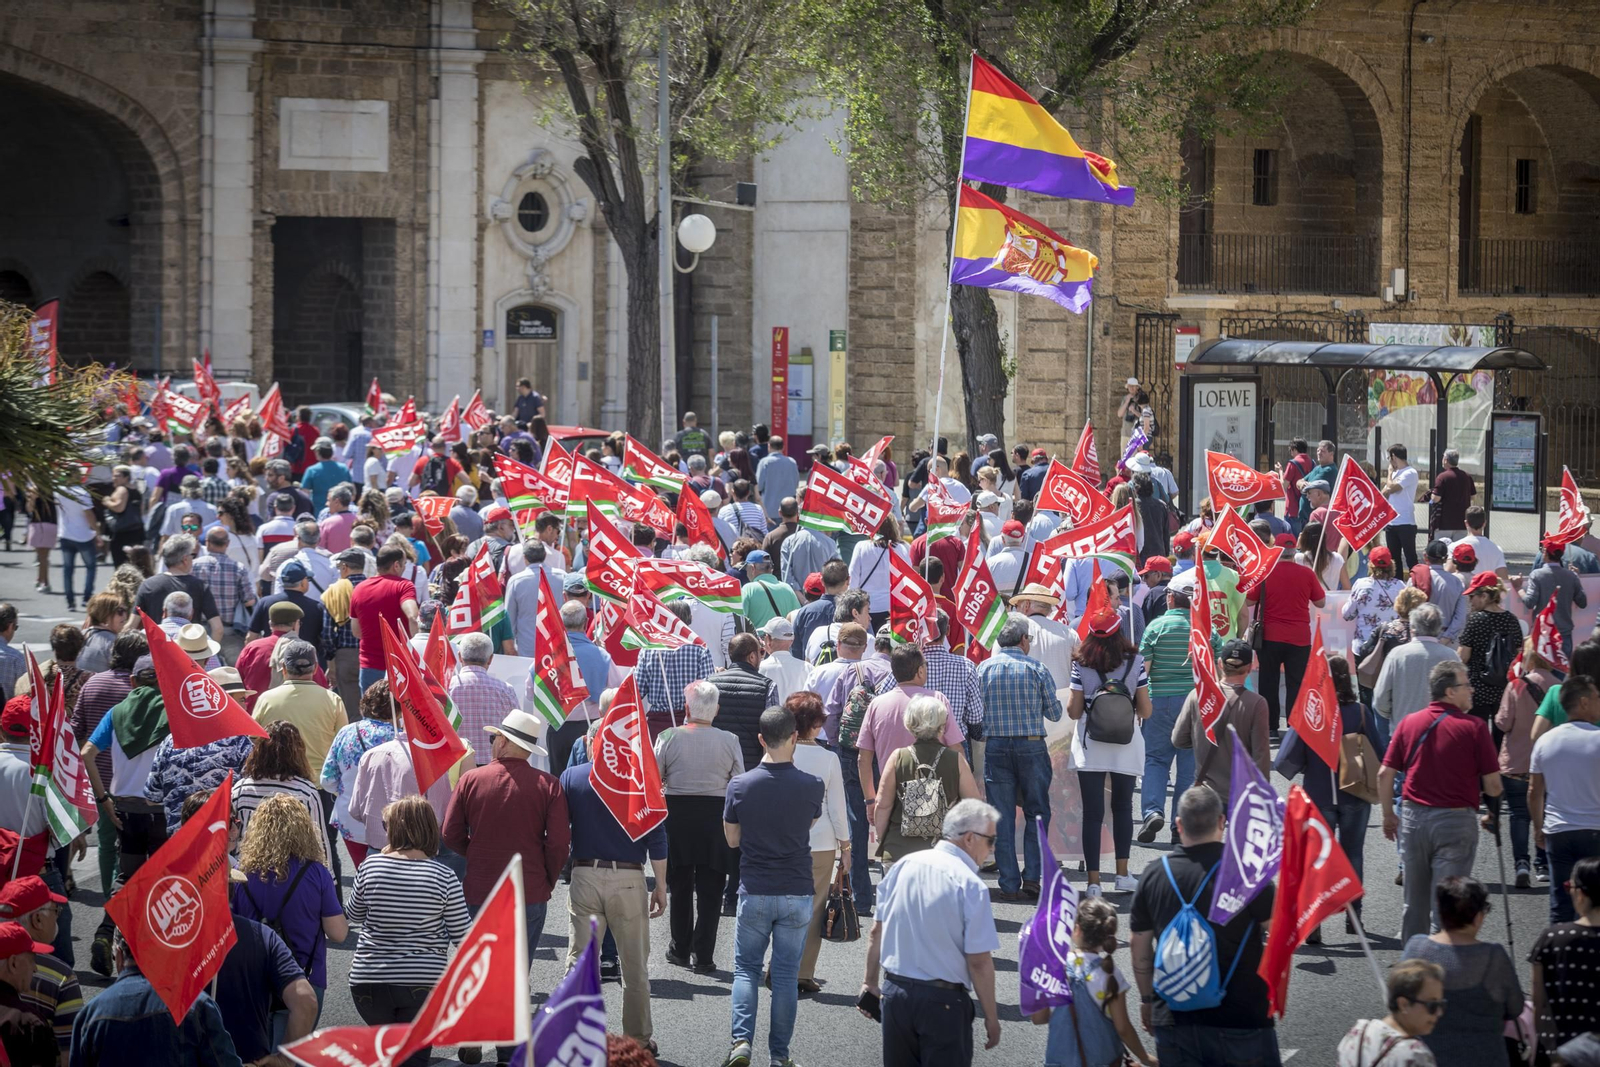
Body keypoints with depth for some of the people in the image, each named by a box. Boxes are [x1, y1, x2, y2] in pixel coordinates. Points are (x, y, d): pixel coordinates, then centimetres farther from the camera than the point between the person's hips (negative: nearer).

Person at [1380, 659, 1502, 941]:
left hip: (1414, 818, 4)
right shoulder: (1473, 727, -9)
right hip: (1456, 820, -4)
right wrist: (1493, 803, 15)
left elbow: (1385, 775, 4)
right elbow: (1493, 785, -7)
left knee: (1414, 903, 15)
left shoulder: (1408, 723, 4)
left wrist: (1389, 816, 16)